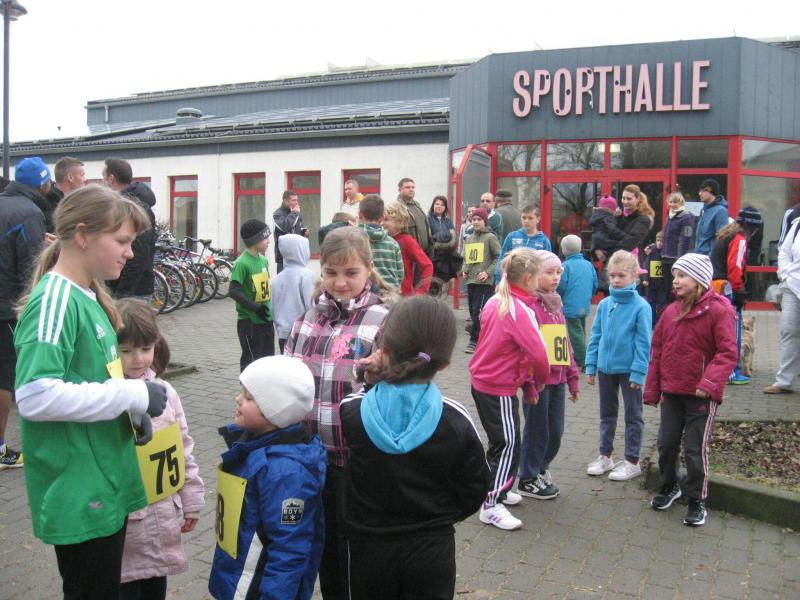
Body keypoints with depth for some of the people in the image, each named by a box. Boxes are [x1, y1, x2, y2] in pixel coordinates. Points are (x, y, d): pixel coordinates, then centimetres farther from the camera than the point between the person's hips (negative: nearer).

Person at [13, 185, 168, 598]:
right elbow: (35, 396, -29)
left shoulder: (87, 295, 9)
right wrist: (135, 394, -22)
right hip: (79, 494, -9)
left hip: (105, 483, 9)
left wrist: (133, 409, 0)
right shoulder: (54, 300, -19)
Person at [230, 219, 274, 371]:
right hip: (249, 322, -8)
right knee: (251, 360, 1)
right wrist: (256, 307, -22)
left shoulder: (264, 260, 8)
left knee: (268, 358, 15)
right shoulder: (242, 263, -16)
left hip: (266, 319, 8)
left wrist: (269, 306, 13)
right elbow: (234, 291, -20)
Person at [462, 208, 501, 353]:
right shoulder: (469, 238, 15)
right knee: (473, 311, 8)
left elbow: (499, 257, -5)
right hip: (470, 280, 7)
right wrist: (464, 270, 7)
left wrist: (488, 272, -13)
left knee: (479, 311, -9)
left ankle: (474, 340, -3)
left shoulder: (490, 237, -3)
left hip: (485, 281, -6)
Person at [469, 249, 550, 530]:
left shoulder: (495, 301, 5)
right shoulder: (520, 311, -20)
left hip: (481, 380, 9)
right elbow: (538, 353, -26)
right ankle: (491, 506, 5)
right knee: (508, 445, -1)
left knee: (501, 441, 21)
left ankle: (497, 488, 35)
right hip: (500, 388, -9)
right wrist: (540, 379, -4)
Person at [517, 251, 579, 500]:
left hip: (557, 379, 7)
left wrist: (572, 377, 18)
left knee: (556, 431, 14)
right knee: (537, 430, 5)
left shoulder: (556, 304, 14)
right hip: (538, 379, -7)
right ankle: (529, 480, 22)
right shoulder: (529, 304, -12)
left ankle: (541, 468, 36)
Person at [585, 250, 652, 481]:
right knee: (607, 414, 18)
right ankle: (605, 456, 31)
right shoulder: (604, 305, 0)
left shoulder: (641, 306, -14)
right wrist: (591, 365, 4)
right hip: (606, 368, 5)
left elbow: (643, 342, -14)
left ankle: (632, 461, 21)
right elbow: (595, 337, 6)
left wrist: (638, 372, -17)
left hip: (628, 370, -5)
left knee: (633, 416, 9)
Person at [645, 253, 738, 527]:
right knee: (666, 443, 12)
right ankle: (669, 486, 35)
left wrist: (709, 382, -27)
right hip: (671, 392, 5)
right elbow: (657, 351, 10)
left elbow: (727, 354, -15)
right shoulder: (670, 311, 6)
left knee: (695, 448, 2)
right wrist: (653, 389, 9)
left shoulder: (718, 310, -11)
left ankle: (697, 500, 19)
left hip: (701, 395, -5)